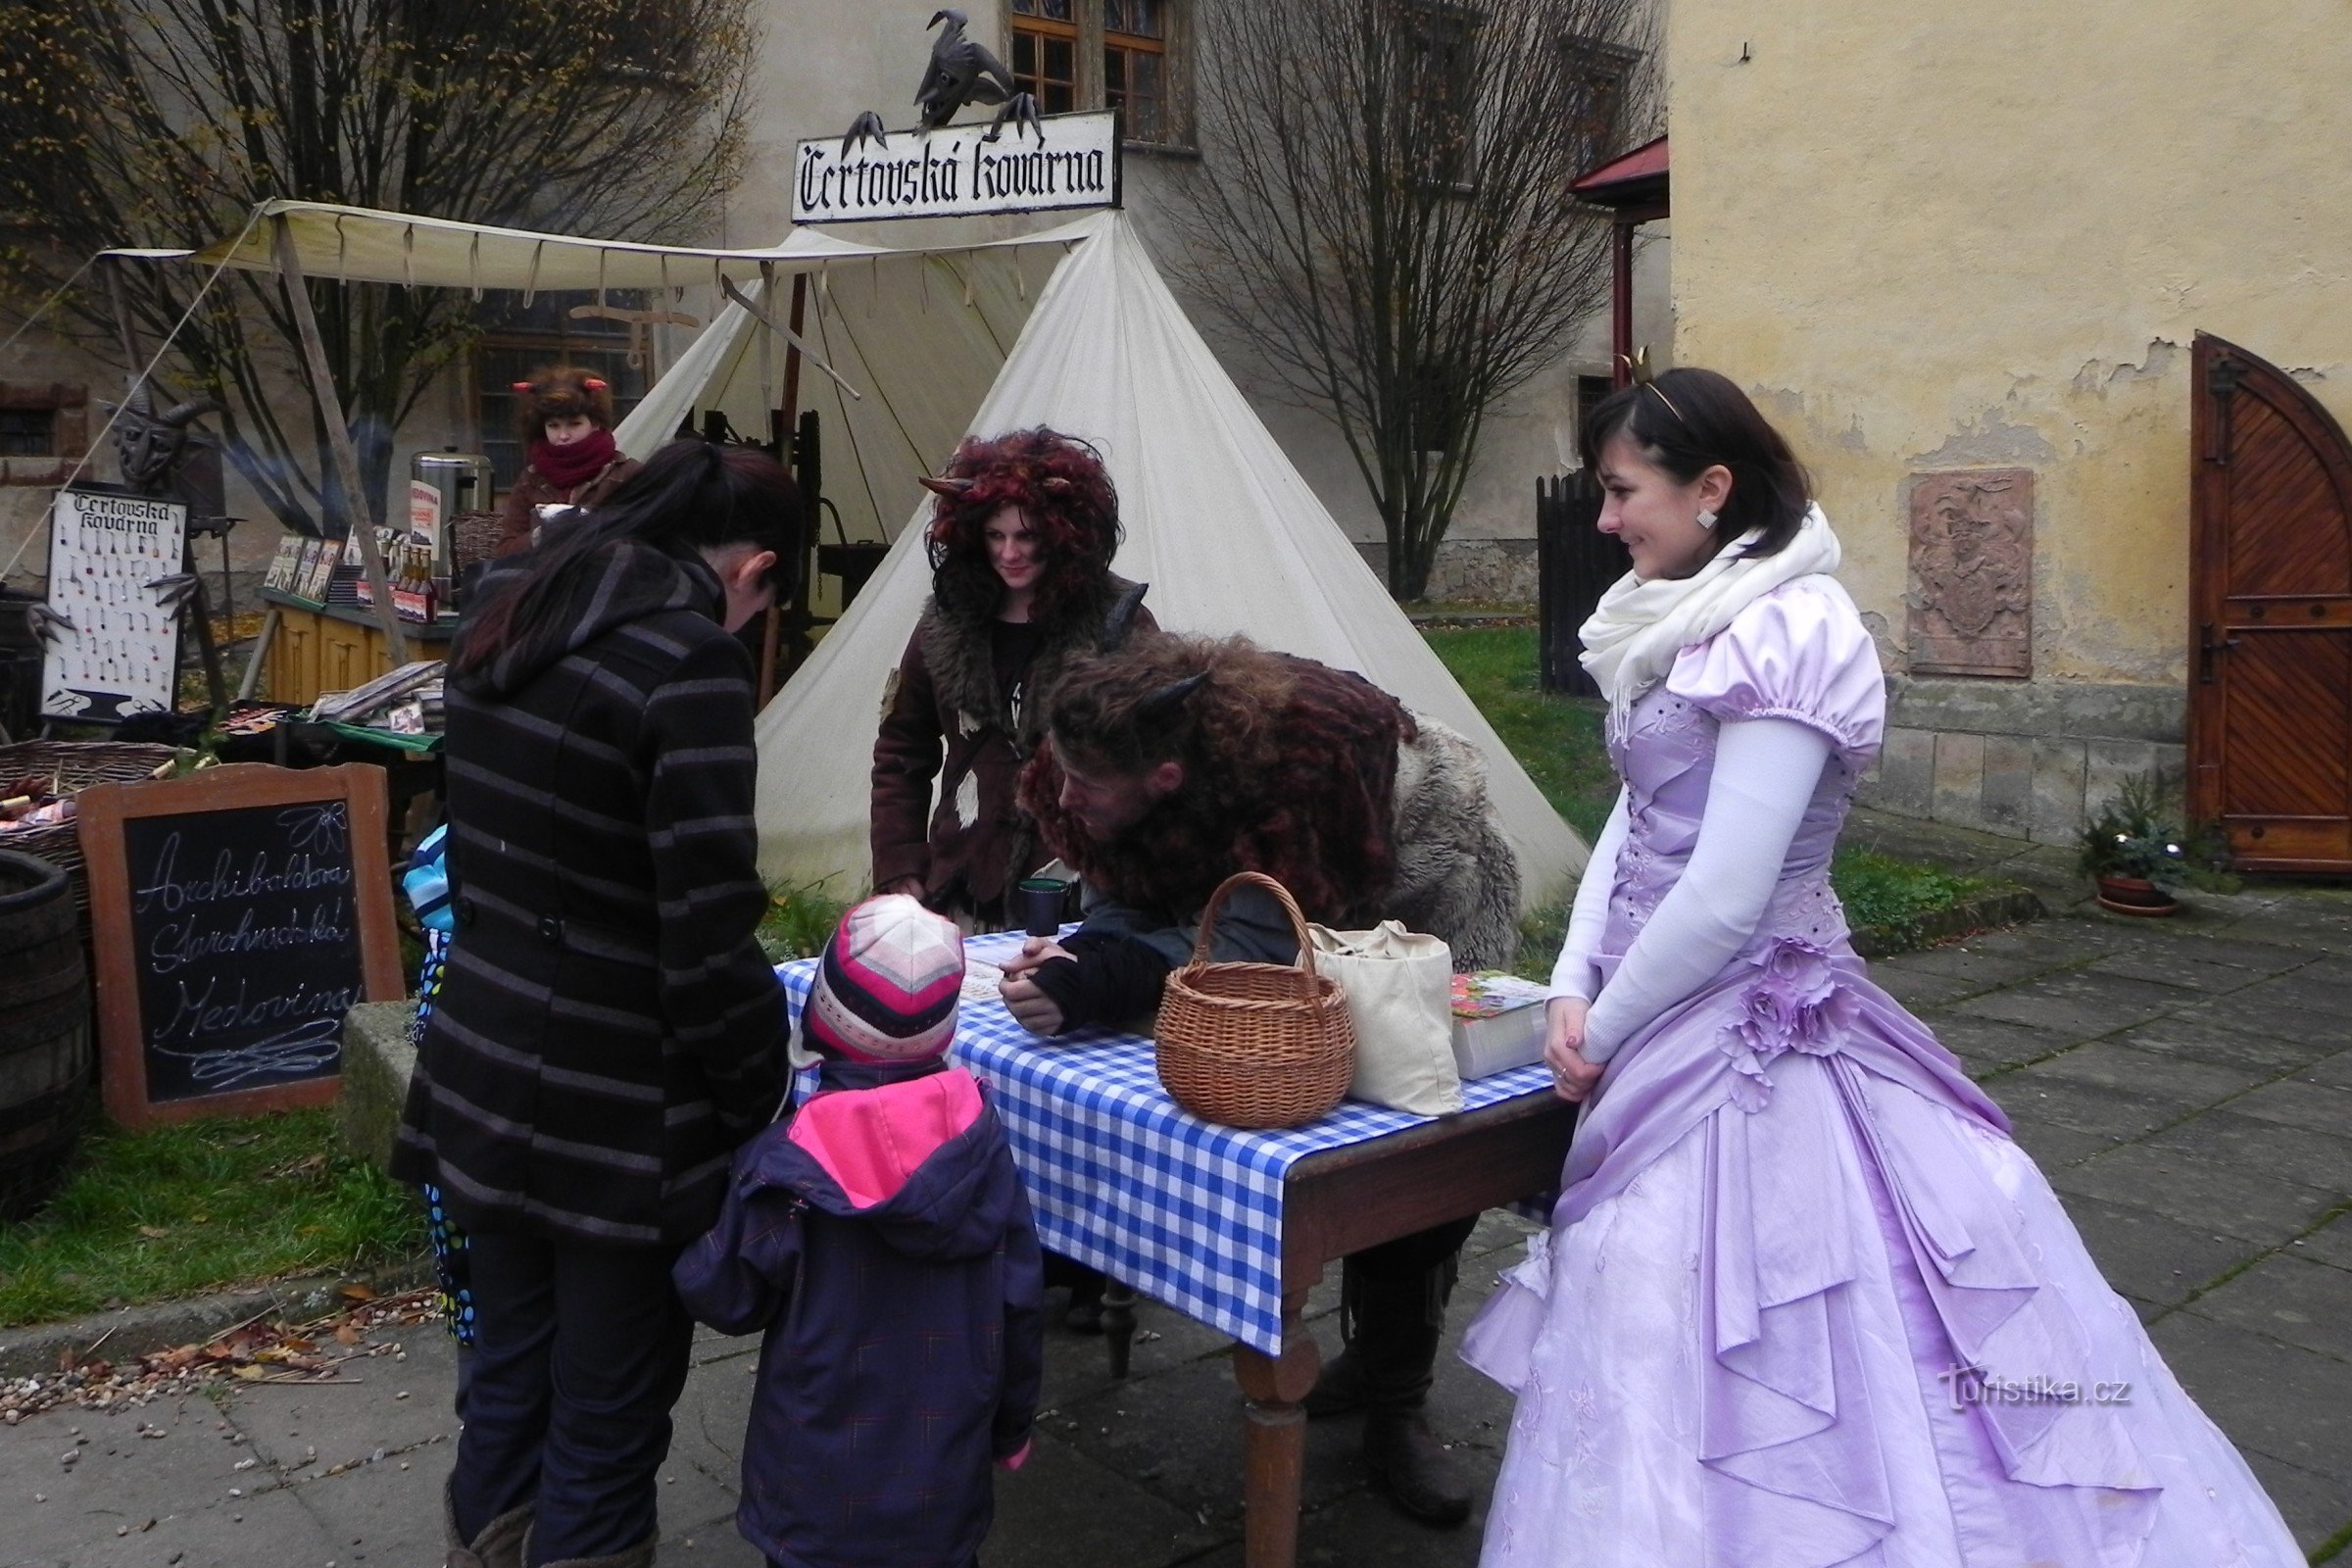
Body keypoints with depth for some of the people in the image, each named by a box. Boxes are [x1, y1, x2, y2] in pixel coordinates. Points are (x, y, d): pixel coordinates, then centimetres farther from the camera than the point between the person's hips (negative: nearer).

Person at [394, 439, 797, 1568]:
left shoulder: (502, 620, 6)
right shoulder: (688, 658, -20)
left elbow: (479, 858, 14)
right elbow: (706, 927, -22)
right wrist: (754, 1104, -11)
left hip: (486, 1073, 8)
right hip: (616, 1110, -8)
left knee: (506, 1379, 23)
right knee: (607, 1421, 10)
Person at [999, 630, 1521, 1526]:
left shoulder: (1302, 759, -44)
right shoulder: (1107, 760, -25)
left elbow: (1259, 939, -45)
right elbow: (1122, 897, -19)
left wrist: (1091, 986, -54)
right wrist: (1081, 957, -42)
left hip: (1428, 905, -5)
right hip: (1315, 919, 5)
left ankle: (1393, 1406, 9)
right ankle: (1373, 1355, 23)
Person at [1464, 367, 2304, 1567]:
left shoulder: (1786, 631, -18)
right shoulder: (1688, 624, 9)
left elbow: (1724, 897, -22)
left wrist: (1606, 1034, -10)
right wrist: (1573, 990, -2)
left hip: (1738, 1037, -8)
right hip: (1676, 1032, 8)